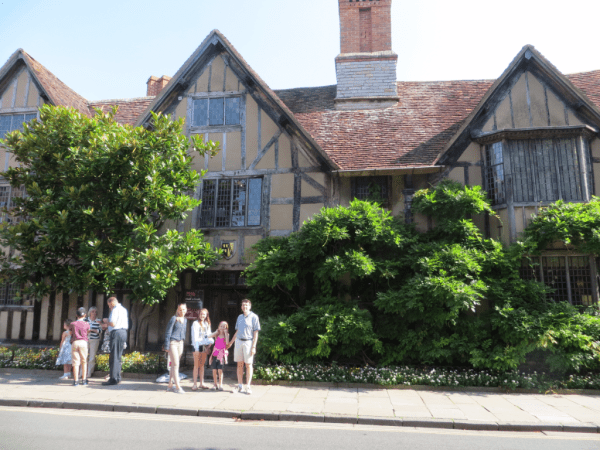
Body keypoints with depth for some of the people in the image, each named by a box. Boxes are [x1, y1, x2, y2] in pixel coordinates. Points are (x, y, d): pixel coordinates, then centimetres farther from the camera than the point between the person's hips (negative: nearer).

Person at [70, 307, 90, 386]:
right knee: (84, 362, 8)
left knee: (75, 362, 1)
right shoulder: (86, 324, 4)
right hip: (83, 342, -1)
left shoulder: (72, 324, 6)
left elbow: (70, 333, 19)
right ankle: (84, 380, 8)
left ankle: (76, 380, -1)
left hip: (74, 343, 1)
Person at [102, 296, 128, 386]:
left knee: (114, 357, -7)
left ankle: (113, 379, -6)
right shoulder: (123, 309, 20)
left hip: (117, 333, -10)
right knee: (118, 356, 15)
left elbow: (113, 323, -17)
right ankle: (117, 378, 19)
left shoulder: (115, 309, -9)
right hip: (123, 332, 10)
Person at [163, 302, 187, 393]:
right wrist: (166, 346, -11)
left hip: (180, 343, 6)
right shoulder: (174, 319, -9)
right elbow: (168, 332, -9)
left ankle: (170, 385, 19)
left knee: (174, 365, 11)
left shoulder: (185, 320, 11)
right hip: (172, 343, -6)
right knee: (175, 365, -8)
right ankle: (177, 387, -6)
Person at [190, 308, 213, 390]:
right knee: (196, 365, -3)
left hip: (205, 346, 5)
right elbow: (194, 337, -11)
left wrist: (210, 344, -2)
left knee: (202, 364, 10)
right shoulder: (195, 323, -6)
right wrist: (196, 349, -16)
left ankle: (202, 383, 16)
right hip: (197, 346, -5)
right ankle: (194, 384, 2)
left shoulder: (207, 324, 12)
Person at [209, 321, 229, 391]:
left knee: (220, 370, -7)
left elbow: (227, 343, -15)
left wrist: (225, 333, -13)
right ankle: (215, 384, 16)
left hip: (222, 354, -3)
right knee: (214, 370, 2)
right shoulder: (216, 335, 7)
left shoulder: (226, 335, 1)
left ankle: (220, 384, 5)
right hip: (215, 354, 3)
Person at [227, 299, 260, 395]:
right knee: (239, 364, 7)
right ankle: (240, 386, 15)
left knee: (248, 364, -1)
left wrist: (253, 346, -12)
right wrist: (230, 343, 21)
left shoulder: (254, 317, -3)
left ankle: (248, 386, 6)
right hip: (238, 342, 5)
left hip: (248, 342, -5)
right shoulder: (239, 317, 13)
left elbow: (256, 333, -6)